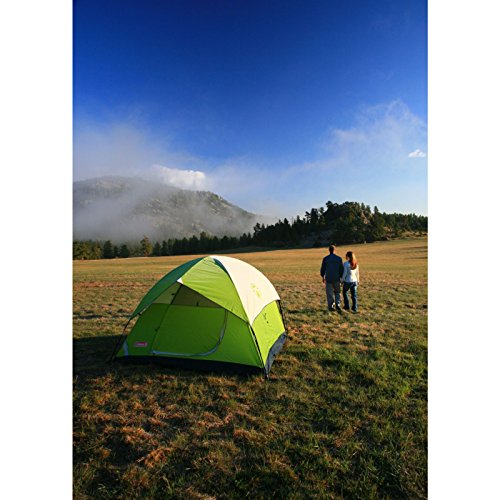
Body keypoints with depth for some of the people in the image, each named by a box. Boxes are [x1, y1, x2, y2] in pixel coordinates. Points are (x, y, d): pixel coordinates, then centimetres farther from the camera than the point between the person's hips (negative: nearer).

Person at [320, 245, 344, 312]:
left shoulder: (325, 259, -4)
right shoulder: (339, 258, -3)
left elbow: (322, 269, 1)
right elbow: (341, 269, 0)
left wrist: (323, 277, 13)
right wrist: (341, 277, 10)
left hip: (328, 279, -1)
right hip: (337, 279, 1)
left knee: (329, 293, 8)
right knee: (337, 292, 15)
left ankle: (330, 306, 10)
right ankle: (337, 305, -1)